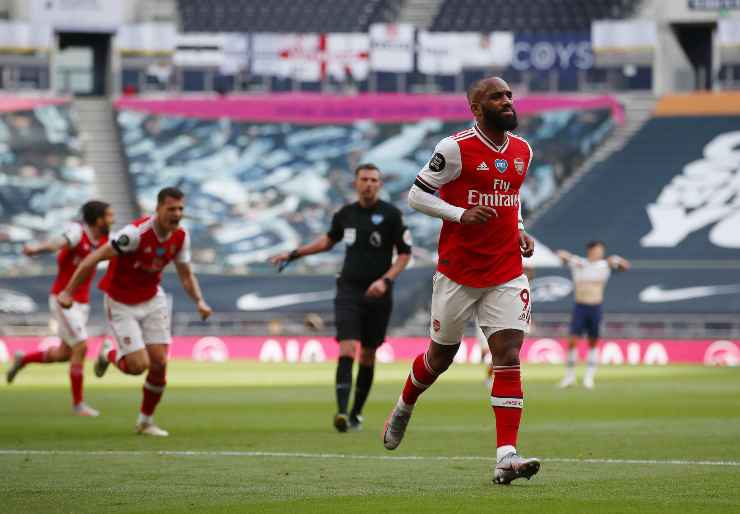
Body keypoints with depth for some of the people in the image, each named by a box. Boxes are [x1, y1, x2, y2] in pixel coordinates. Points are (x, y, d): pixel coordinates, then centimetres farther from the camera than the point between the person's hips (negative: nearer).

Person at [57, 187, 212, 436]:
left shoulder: (180, 237, -8)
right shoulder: (136, 232, -29)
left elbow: (186, 275, 6)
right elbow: (94, 258, -26)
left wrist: (199, 301, -12)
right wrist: (68, 292, -27)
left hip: (152, 301, 6)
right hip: (121, 304, -6)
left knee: (159, 363, -3)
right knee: (138, 365, -13)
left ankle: (146, 420, 17)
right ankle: (109, 355, 23)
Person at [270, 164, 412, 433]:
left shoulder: (390, 214, -4)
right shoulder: (346, 214, 6)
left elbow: (405, 254, -2)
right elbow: (328, 240, 25)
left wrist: (385, 280, -16)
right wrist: (293, 254, 24)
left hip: (377, 293, -1)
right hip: (349, 290, 1)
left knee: (368, 355, 7)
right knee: (347, 350, -15)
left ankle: (356, 413, 22)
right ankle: (342, 412, -25)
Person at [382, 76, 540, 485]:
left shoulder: (522, 151, 8)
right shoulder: (456, 148, -11)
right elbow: (417, 195, -7)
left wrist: (519, 231, 8)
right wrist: (462, 214, -19)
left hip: (506, 275, 4)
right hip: (458, 273, -4)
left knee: (508, 356, -10)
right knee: (440, 356, 11)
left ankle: (506, 457, -14)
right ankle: (404, 407, 43)